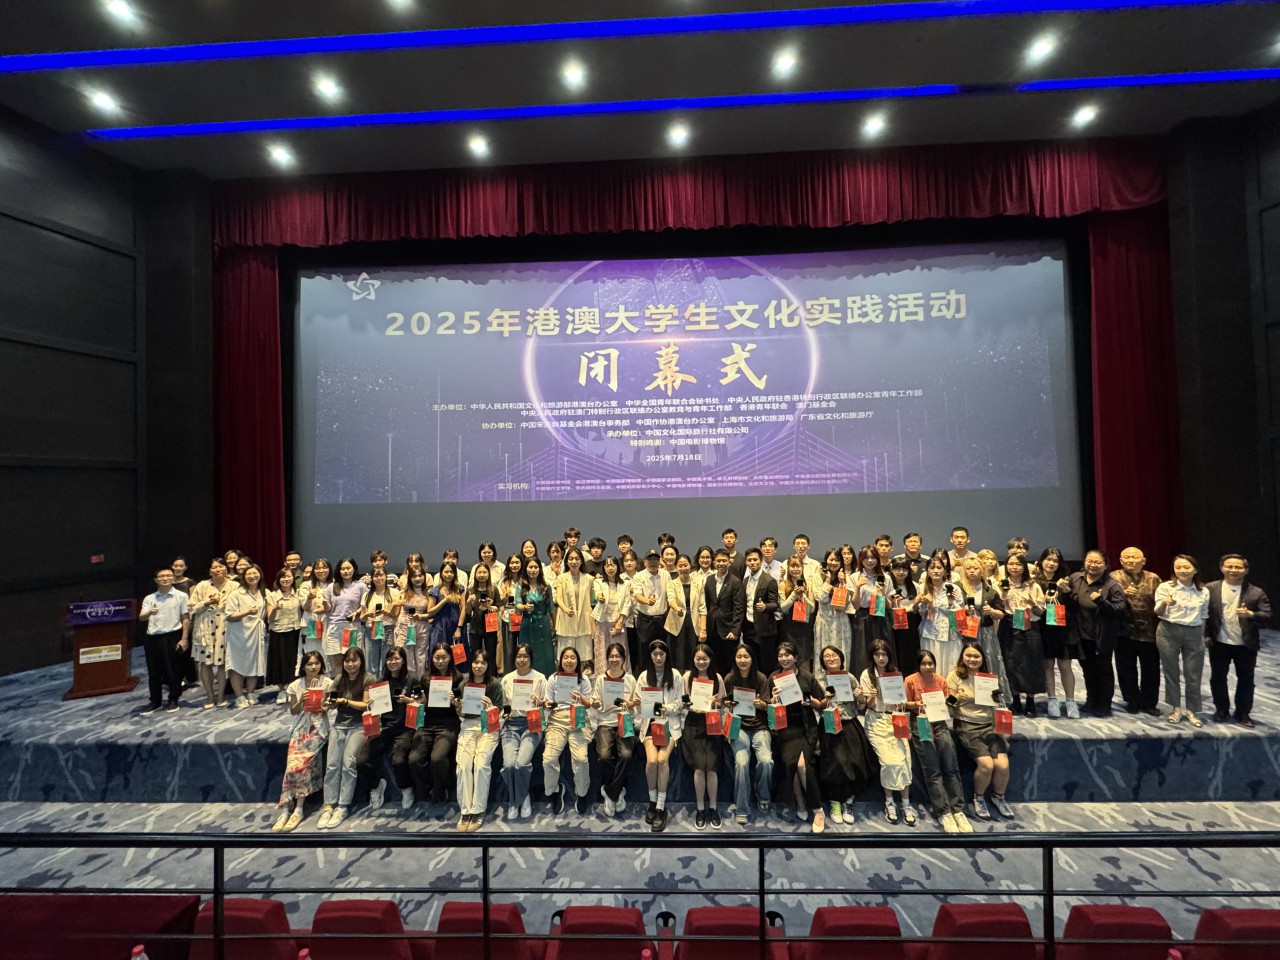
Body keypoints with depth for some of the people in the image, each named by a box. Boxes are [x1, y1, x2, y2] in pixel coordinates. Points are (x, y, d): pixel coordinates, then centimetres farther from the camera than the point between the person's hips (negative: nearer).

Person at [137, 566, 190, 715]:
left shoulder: (181, 596, 0)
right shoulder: (149, 598, 8)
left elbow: (186, 619, -1)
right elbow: (141, 617, -1)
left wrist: (184, 638, -7)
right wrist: (149, 613, -25)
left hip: (172, 637, -3)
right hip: (152, 638, 3)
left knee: (173, 670, 3)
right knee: (153, 671, 10)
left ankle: (173, 700, 19)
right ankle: (155, 701, 24)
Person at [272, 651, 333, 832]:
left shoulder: (327, 683, -1)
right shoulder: (296, 685, 6)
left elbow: (325, 708, 2)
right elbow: (293, 712, 9)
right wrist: (301, 700, -10)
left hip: (318, 729, -2)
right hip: (300, 729, 3)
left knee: (299, 764, -21)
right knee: (292, 764, -19)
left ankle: (297, 809, -10)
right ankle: (287, 810, -12)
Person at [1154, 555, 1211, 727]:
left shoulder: (1203, 591, 4)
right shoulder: (1165, 587, -7)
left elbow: (1203, 616, 14)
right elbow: (1157, 612, -9)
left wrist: (1202, 636, 13)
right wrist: (1164, 603, -30)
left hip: (1194, 634, 3)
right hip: (1169, 632, -2)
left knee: (1194, 674, 7)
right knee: (1171, 672, 7)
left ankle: (1192, 711, 22)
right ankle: (1176, 709, 21)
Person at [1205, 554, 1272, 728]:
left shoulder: (1256, 592, -6)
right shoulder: (1210, 589, -6)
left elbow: (1267, 618, -10)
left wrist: (1250, 614, -30)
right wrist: (1206, 635, -8)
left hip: (1246, 645, 0)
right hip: (1219, 644, 0)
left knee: (1246, 680, 12)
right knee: (1218, 678, 10)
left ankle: (1243, 713, 27)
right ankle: (1221, 710, 26)